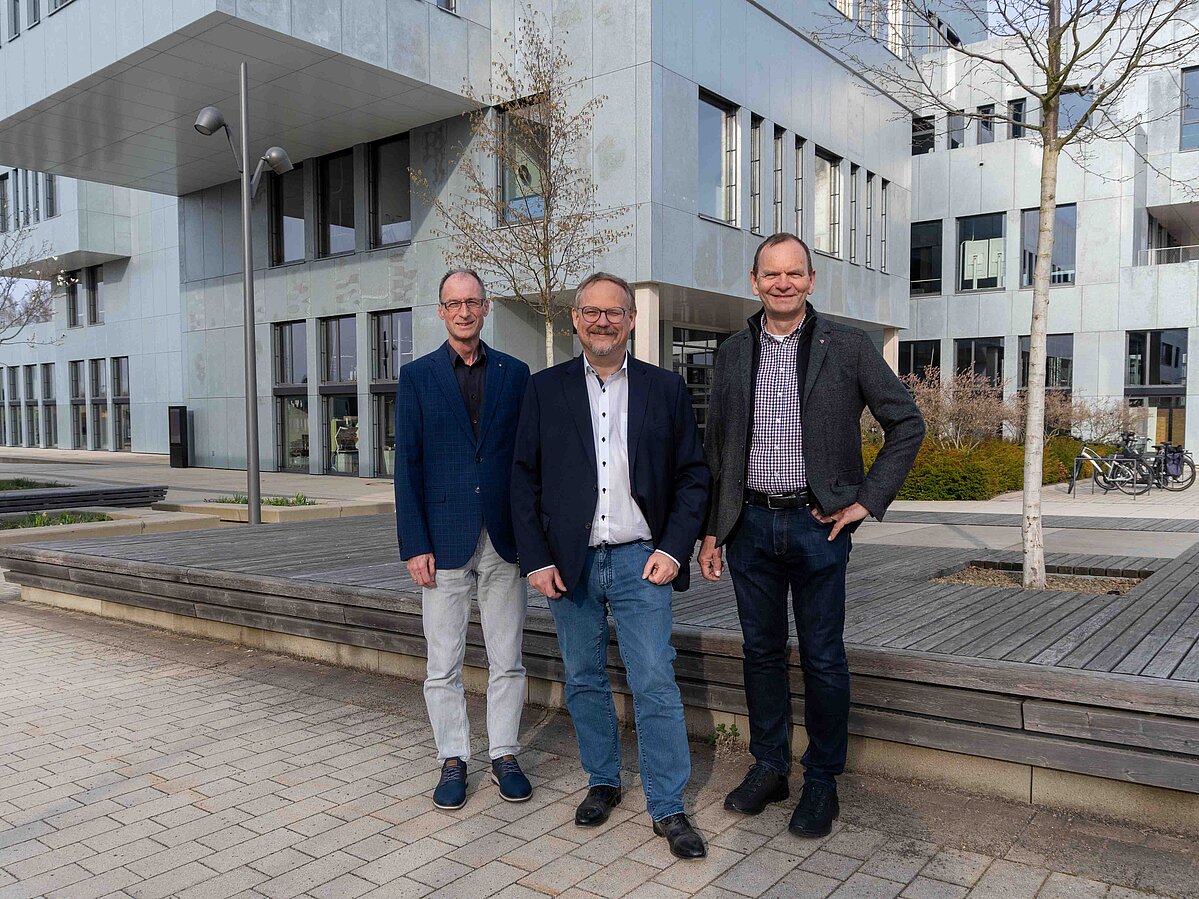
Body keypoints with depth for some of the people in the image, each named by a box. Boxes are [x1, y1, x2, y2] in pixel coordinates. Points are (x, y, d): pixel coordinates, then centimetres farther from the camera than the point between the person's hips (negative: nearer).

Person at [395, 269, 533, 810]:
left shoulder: (515, 373, 7)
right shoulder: (417, 376, 3)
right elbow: (407, 465, 0)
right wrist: (415, 545, -7)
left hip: (505, 541, 1)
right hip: (445, 541, -1)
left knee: (507, 660, 10)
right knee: (444, 664, 8)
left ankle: (505, 755, 26)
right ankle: (453, 761, 24)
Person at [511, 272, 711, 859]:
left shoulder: (666, 389, 4)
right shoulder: (546, 390, 4)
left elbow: (693, 475, 4)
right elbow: (524, 478, 3)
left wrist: (675, 548, -6)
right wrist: (535, 559, -4)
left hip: (640, 562, -1)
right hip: (569, 564, 2)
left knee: (655, 686, -2)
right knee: (584, 681, 13)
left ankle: (668, 807, 12)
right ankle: (602, 782, 32)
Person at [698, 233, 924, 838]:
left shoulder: (847, 346, -2)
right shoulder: (732, 354, 7)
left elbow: (907, 424, 2)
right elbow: (716, 450, 10)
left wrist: (869, 499, -5)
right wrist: (710, 531, 7)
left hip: (818, 524, -2)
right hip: (750, 524, 3)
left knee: (823, 659, 6)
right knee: (761, 652, 12)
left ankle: (822, 782, 23)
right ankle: (768, 767, 29)